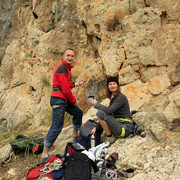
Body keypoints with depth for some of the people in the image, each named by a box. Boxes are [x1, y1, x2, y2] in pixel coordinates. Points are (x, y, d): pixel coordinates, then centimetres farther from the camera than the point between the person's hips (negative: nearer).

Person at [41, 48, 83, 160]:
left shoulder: (67, 68, 18)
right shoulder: (62, 69, -15)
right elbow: (65, 89, -18)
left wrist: (74, 85, 13)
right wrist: (74, 101, -7)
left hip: (65, 100, 10)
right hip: (58, 100, -10)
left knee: (78, 113, 24)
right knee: (57, 126, -10)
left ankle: (76, 134, 44)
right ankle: (45, 153, -3)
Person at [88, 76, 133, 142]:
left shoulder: (121, 97, -14)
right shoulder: (113, 98, 13)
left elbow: (108, 110, -27)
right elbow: (108, 113, 12)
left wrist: (96, 104, -12)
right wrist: (96, 128, 5)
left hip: (124, 128, -10)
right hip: (119, 125, 10)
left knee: (100, 113, -23)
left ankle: (110, 137, -9)